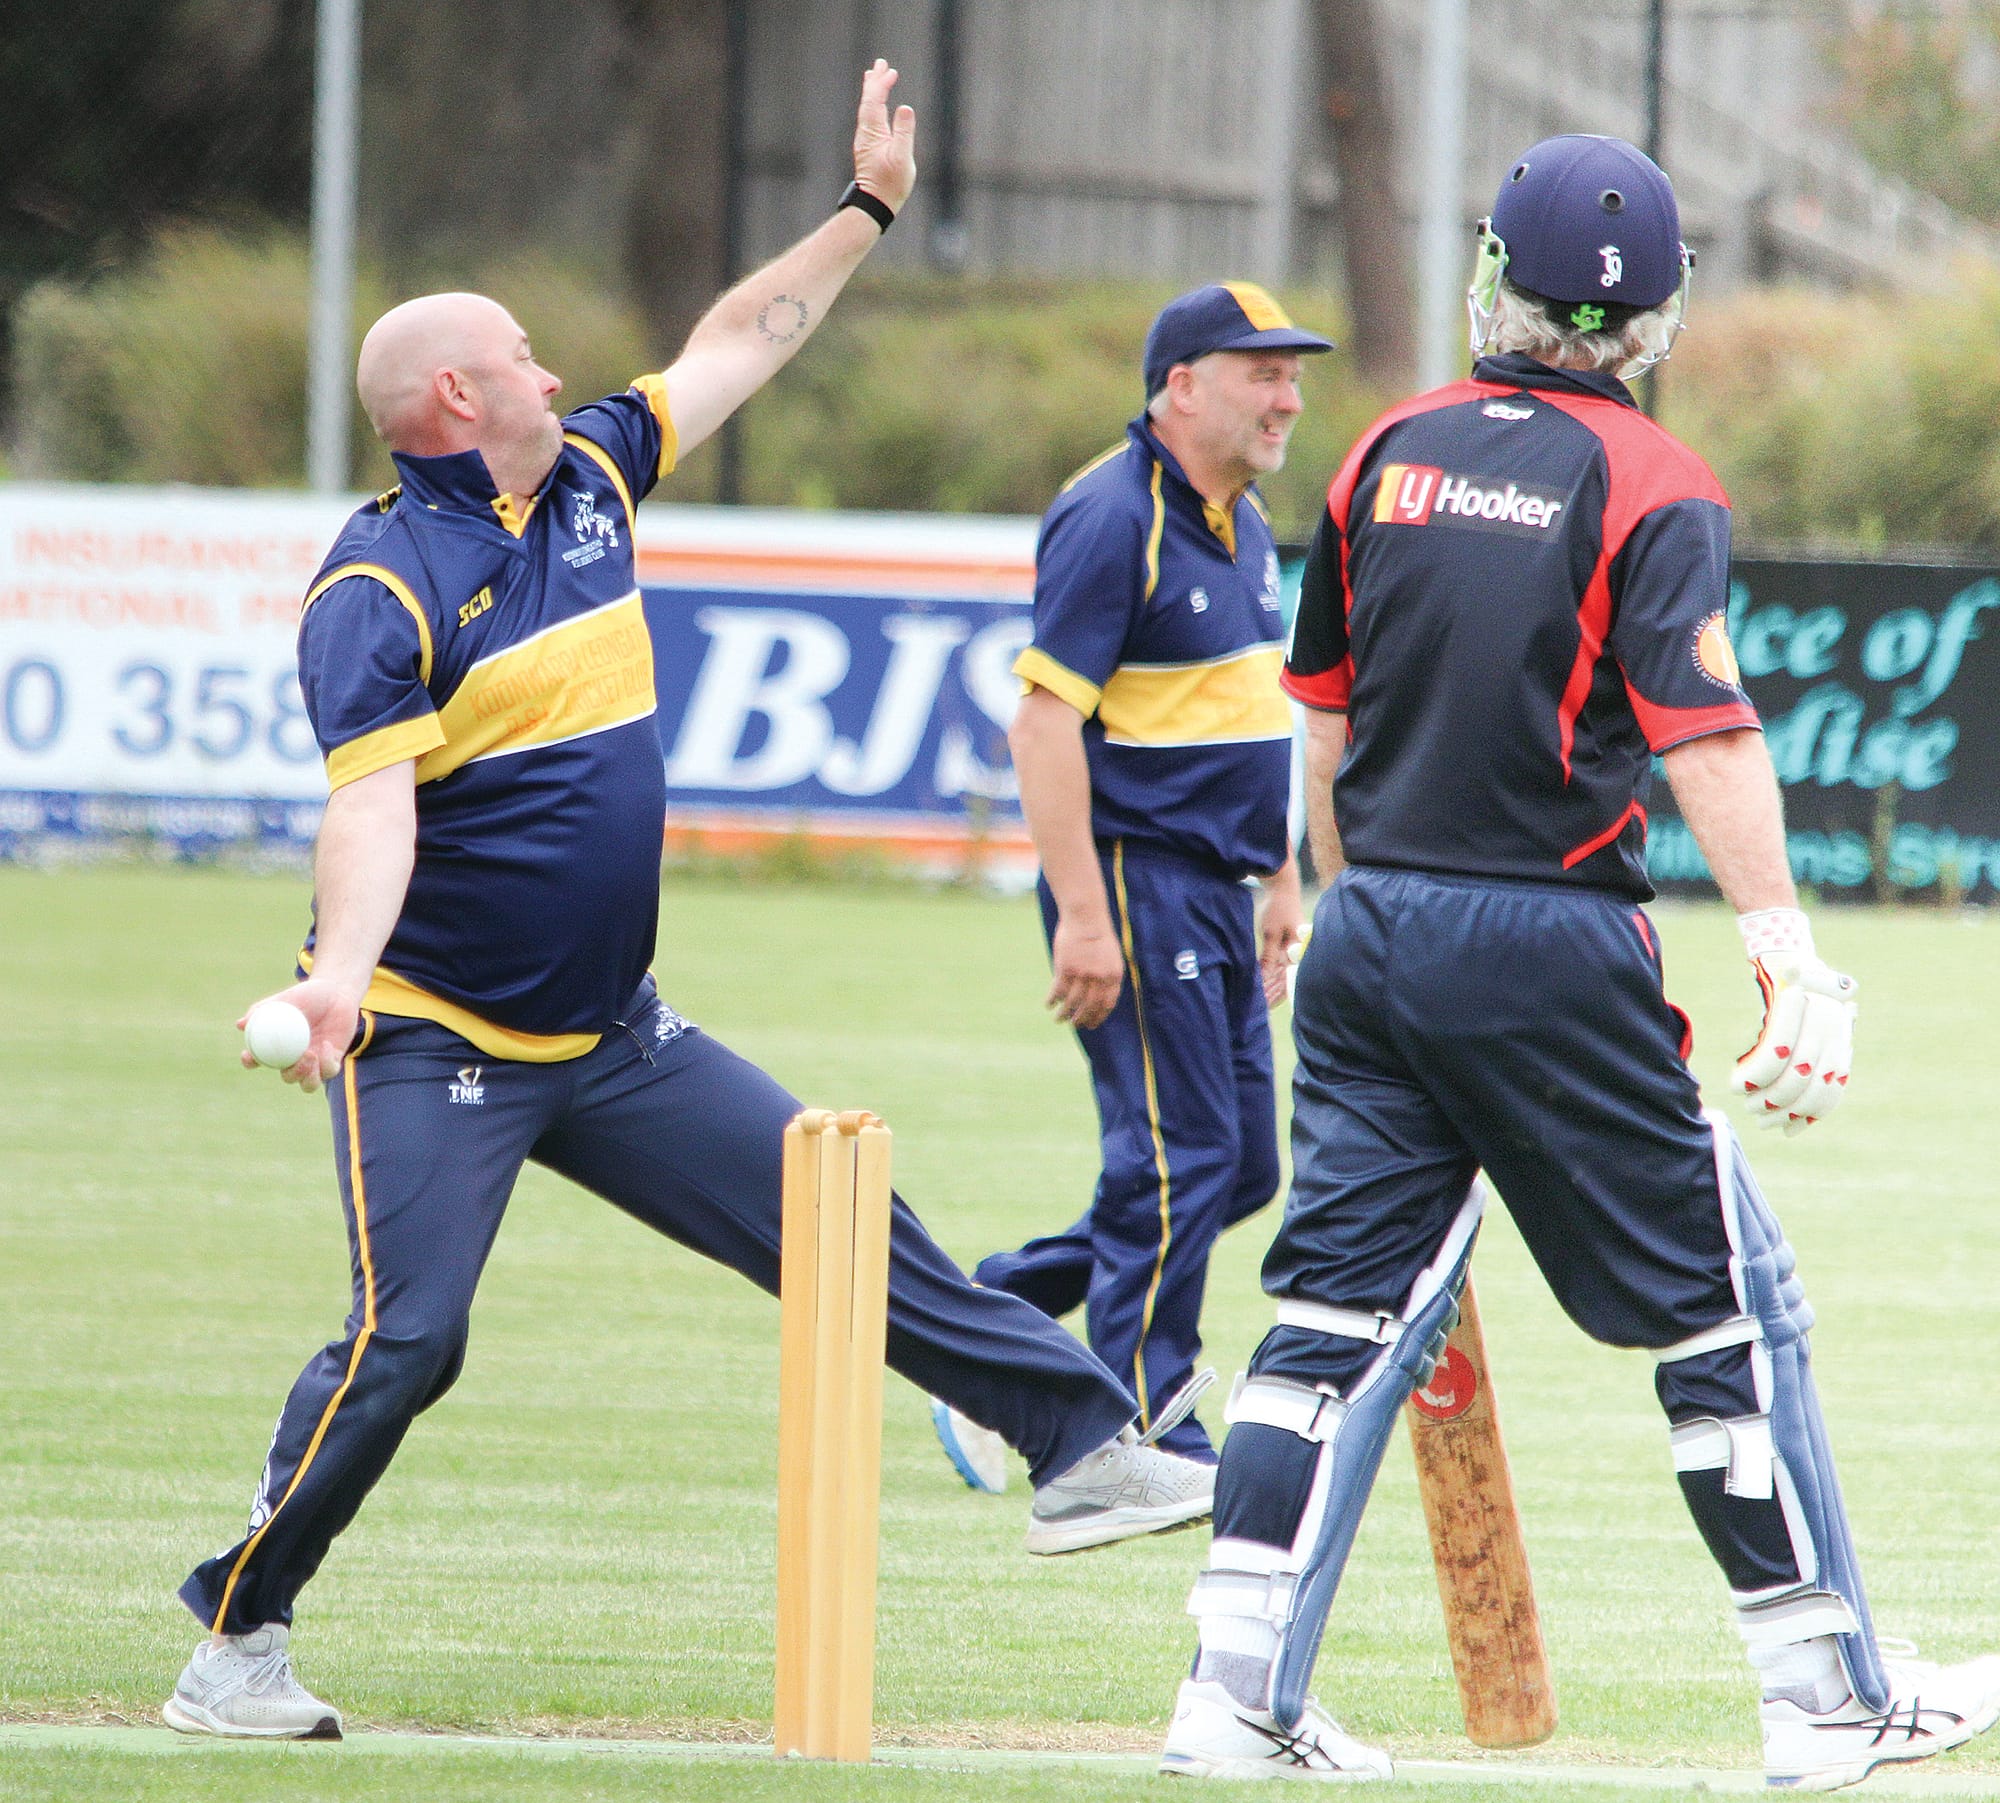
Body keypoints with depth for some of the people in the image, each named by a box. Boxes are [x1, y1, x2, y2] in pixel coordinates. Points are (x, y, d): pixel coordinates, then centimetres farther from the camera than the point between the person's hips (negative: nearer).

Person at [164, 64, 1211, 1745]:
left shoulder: (587, 477, 9)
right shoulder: (381, 586, -15)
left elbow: (741, 343, 22)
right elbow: (372, 796, -29)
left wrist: (869, 208, 24)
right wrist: (340, 969, -45)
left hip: (612, 1034, 7)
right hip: (433, 1043, -7)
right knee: (404, 1342, -15)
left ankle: (1081, 1444, 11)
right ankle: (238, 1641, -3)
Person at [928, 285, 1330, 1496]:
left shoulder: (1244, 524, 14)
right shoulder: (1112, 519, -15)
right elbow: (1045, 721, -19)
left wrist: (1282, 879, 21)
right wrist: (1082, 916, -23)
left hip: (1214, 893, 9)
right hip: (1134, 877, -9)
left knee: (1240, 1169, 11)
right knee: (1179, 1160, -7)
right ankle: (1147, 1441, 2)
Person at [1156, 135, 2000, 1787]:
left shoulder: (1390, 455, 8)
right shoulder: (1650, 485, -7)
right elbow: (1701, 732, -18)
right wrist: (1782, 944, -20)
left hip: (1373, 938, 5)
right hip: (1553, 952, -5)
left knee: (1347, 1306, 6)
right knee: (1722, 1304, 6)